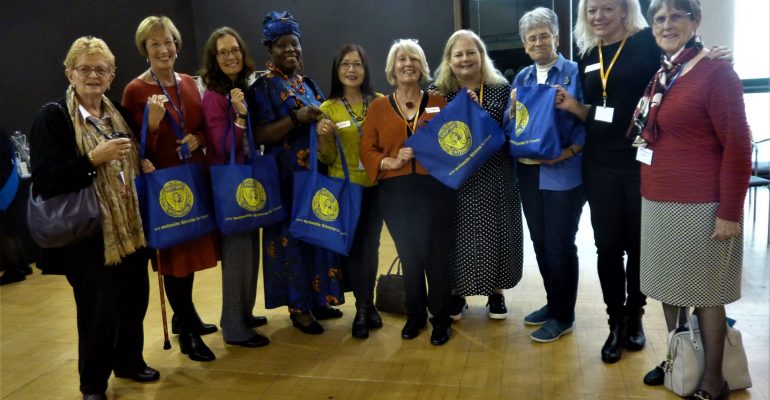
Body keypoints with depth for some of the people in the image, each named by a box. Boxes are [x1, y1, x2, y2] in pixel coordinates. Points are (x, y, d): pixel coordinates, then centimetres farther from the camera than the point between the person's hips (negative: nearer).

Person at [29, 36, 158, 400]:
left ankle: (129, 361, 38)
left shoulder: (119, 114, 11)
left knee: (135, 299, 14)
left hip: (129, 228, 7)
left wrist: (148, 149, 1)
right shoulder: (52, 117, -9)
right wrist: (94, 159, -25)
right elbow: (46, 180, -17)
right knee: (99, 311, -1)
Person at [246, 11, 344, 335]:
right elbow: (260, 135, -14)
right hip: (286, 176, -6)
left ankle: (318, 299, 25)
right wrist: (296, 117, -24)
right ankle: (298, 307, 12)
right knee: (292, 236, 0)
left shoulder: (309, 84, 14)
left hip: (316, 171, 7)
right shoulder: (262, 87, -5)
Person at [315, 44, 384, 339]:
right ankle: (365, 306, 22)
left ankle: (365, 305, 27)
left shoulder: (381, 102, 2)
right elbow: (327, 158, -1)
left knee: (370, 246, 9)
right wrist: (322, 137, -19)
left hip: (375, 185, 1)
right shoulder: (328, 108, -1)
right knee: (352, 246, 5)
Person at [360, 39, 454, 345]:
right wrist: (390, 162, -12)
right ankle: (415, 315, 28)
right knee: (409, 255, 11)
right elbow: (367, 150, 4)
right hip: (395, 193, 1)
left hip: (434, 188, -1)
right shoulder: (378, 107, 8)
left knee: (435, 254, 0)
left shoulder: (439, 103, 8)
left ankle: (441, 319, 17)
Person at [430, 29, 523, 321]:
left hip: (495, 177, 1)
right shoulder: (438, 92, 2)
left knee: (495, 233, 8)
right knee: (457, 235, 6)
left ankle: (496, 292, 27)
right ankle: (456, 292, 24)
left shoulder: (502, 89, 3)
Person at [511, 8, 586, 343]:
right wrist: (513, 107, -10)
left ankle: (563, 316, 17)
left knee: (560, 244, 2)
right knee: (540, 242, 14)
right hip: (529, 171, 6)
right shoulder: (522, 78, 12)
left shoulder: (574, 72, -4)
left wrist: (569, 152, -22)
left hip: (563, 173, -5)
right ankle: (553, 303, 31)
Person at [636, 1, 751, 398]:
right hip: (658, 203, 7)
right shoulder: (658, 77, 11)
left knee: (705, 294, 4)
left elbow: (737, 146, -14)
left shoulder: (716, 72, -11)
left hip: (700, 207, -7)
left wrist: (730, 212, -16)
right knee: (669, 287, 15)